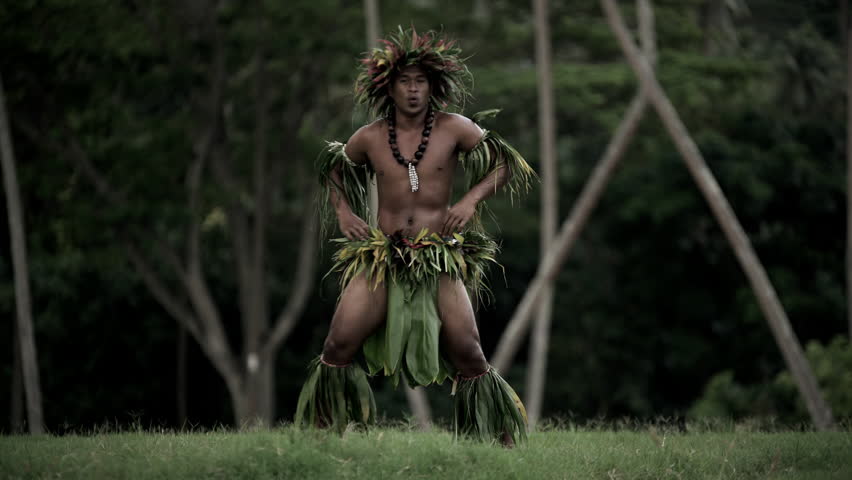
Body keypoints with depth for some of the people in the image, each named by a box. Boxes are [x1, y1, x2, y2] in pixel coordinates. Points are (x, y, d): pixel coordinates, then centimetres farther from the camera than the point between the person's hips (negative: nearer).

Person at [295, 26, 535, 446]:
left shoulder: (453, 129, -1)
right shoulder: (370, 137, 5)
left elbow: (505, 162, 8)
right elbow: (333, 170, 24)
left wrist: (472, 199, -6)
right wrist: (342, 211, 7)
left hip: (440, 259, -1)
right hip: (381, 258, 1)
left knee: (467, 352, -11)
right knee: (340, 343, -13)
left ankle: (498, 443, 2)